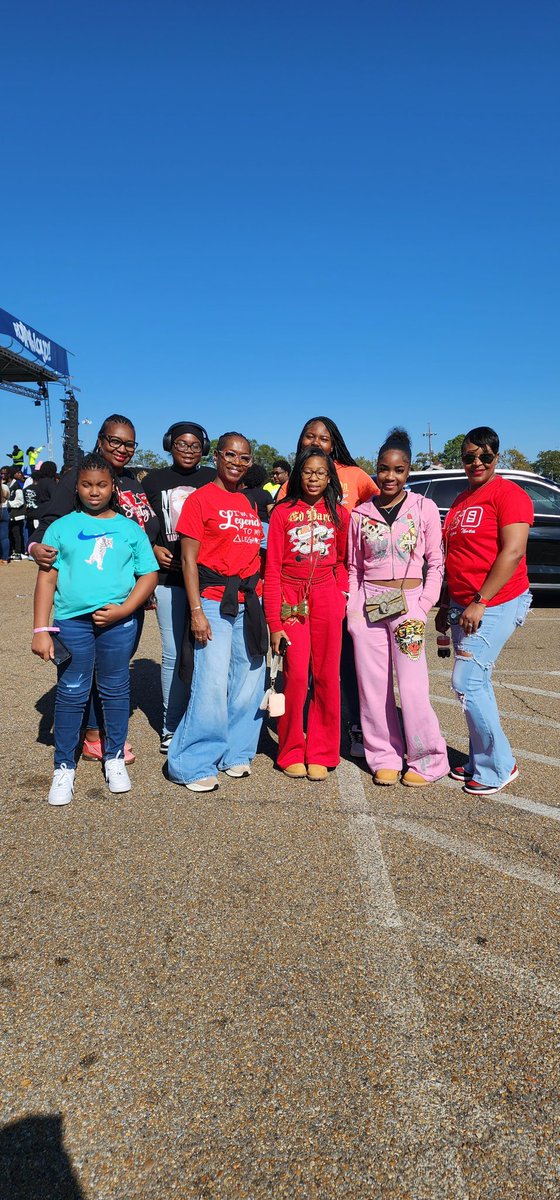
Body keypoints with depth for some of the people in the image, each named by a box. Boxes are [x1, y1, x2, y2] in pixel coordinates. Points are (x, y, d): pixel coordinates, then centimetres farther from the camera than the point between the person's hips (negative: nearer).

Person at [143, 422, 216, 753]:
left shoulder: (213, 479, 9)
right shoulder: (154, 480, 10)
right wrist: (154, 550, -4)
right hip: (169, 578, 0)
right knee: (174, 654, 2)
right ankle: (172, 726, 15)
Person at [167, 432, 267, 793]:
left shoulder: (250, 503, 14)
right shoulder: (200, 499, -3)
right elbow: (189, 560, -7)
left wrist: (261, 600, 12)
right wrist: (196, 611, -14)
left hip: (249, 601, 6)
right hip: (214, 600, -6)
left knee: (250, 682, 9)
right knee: (212, 684, -8)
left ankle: (235, 753, 24)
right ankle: (193, 765, 5)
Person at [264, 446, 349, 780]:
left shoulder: (339, 514, 9)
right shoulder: (283, 512, 3)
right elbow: (272, 570, -1)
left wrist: (342, 595, 0)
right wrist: (274, 623, -7)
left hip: (326, 598, 2)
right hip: (291, 599, -2)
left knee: (327, 677, 3)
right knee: (296, 675, -4)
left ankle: (321, 754, 15)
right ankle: (291, 753, 12)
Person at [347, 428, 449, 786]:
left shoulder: (425, 508, 1)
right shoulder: (360, 514, 8)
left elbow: (436, 562, 3)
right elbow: (354, 567, 13)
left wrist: (425, 605, -8)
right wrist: (353, 610, 4)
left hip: (408, 602, -3)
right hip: (368, 605, 3)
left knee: (413, 686, -6)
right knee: (374, 685, 5)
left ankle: (428, 760, 10)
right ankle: (385, 757, 18)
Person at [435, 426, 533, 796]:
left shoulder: (508, 493, -9)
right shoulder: (460, 502, 17)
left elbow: (513, 552, -18)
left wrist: (480, 602, -20)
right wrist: (446, 606, 20)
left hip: (495, 605, -8)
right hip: (463, 608, 8)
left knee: (466, 683, -11)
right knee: (477, 685, 12)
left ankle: (498, 767, 3)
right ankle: (480, 761, 22)